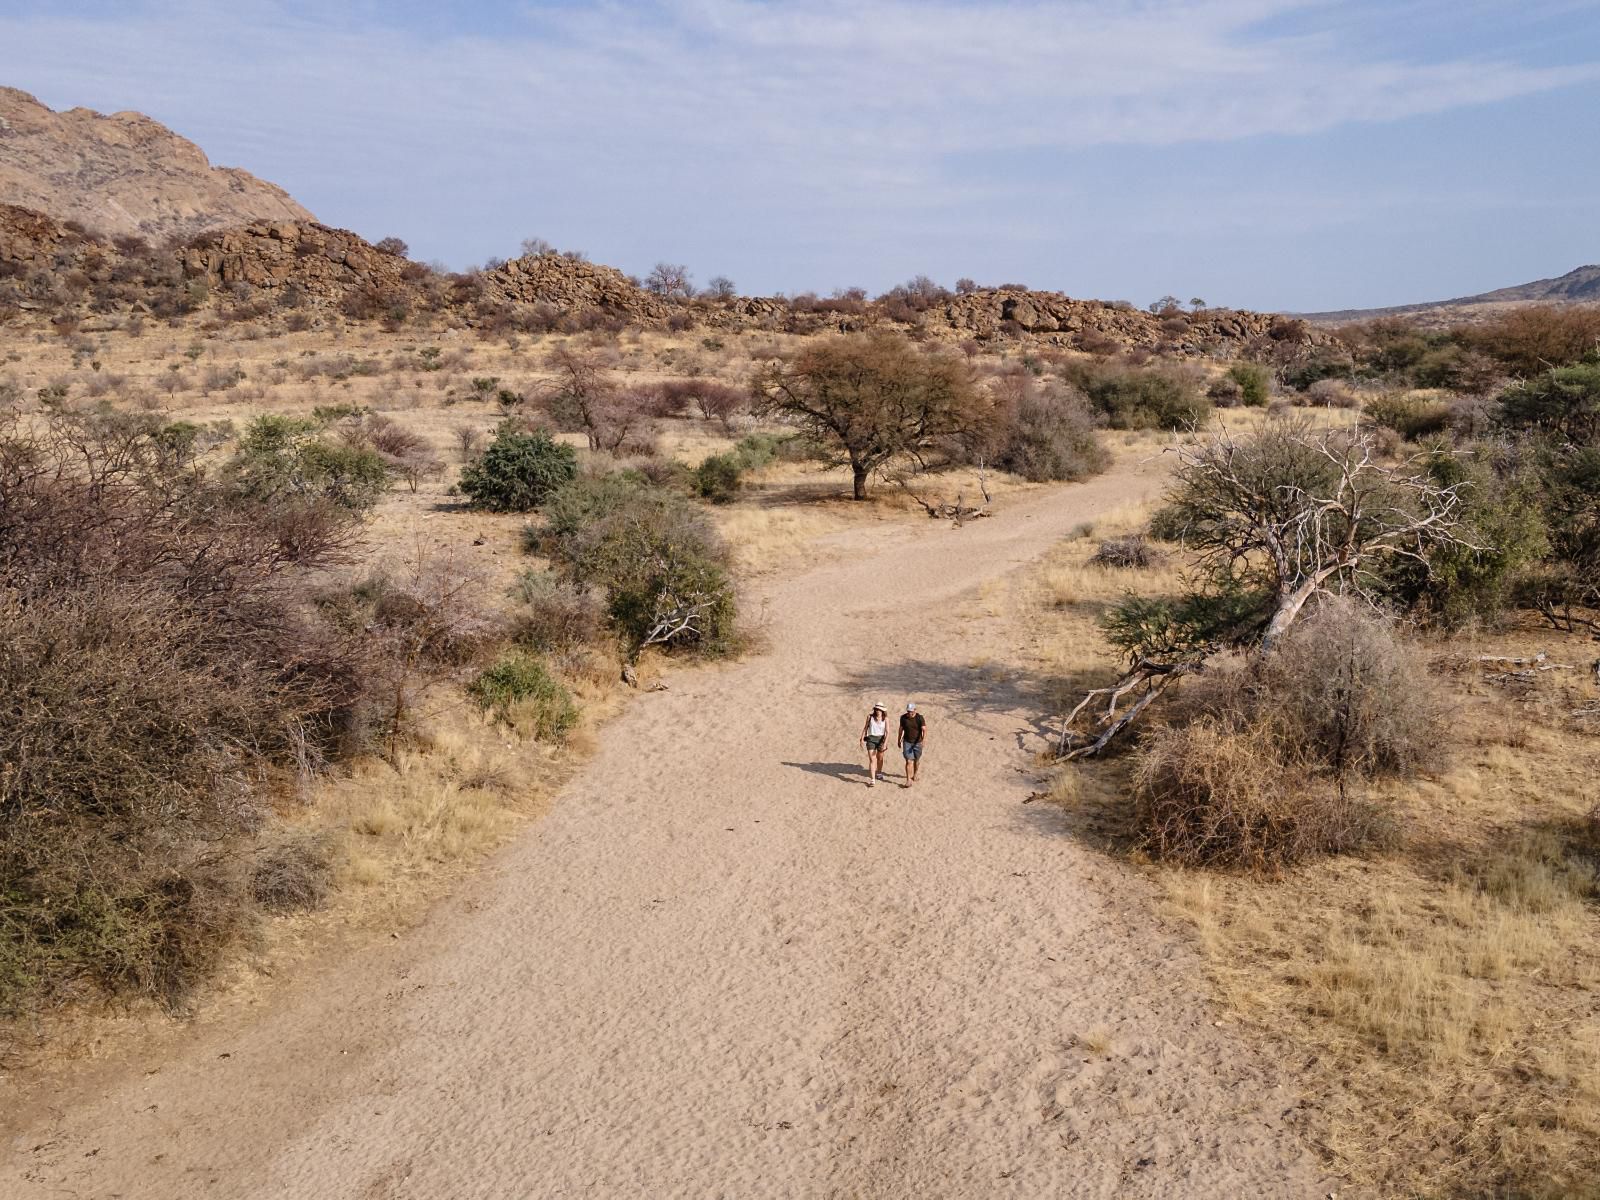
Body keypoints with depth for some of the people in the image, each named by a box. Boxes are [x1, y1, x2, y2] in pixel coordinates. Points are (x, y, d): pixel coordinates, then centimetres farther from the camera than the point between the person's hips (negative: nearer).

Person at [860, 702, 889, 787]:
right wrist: (862, 739, 4)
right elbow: (865, 727, 4)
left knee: (880, 758, 19)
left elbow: (887, 732, -12)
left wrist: (885, 744, -21)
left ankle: (879, 773, 46)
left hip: (881, 739, 1)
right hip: (871, 739, -1)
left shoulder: (885, 719, -10)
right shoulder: (870, 716, -8)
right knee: (872, 759, -9)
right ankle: (872, 780, -11)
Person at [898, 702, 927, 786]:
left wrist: (924, 739, -38)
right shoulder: (903, 717, -5)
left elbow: (924, 729, -22)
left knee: (916, 760, 16)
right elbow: (901, 729, 9)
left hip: (917, 742, 0)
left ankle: (914, 774, 41)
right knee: (909, 761, -10)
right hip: (907, 742, 0)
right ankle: (908, 780, -11)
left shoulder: (920, 718, -13)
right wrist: (899, 740, 17)